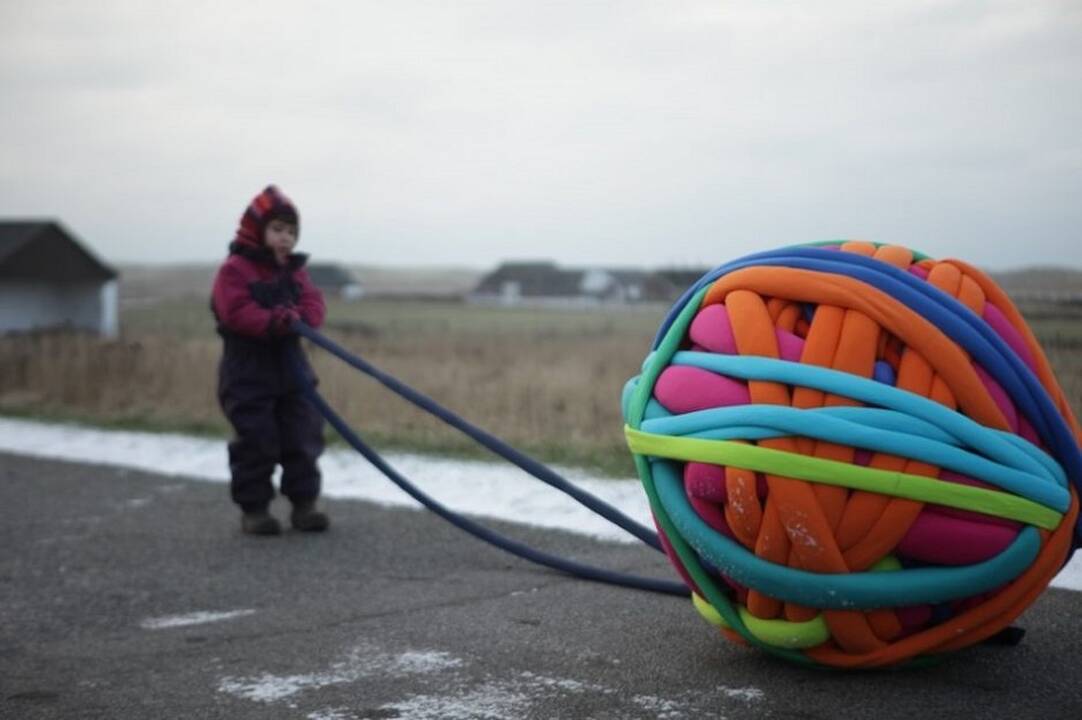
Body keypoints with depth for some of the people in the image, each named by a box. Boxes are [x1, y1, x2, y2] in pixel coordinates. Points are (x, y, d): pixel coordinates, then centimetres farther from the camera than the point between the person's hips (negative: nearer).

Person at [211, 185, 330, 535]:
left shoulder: (294, 271, 13)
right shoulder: (235, 270, -8)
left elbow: (313, 303, 1)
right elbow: (236, 312, -20)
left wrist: (297, 318, -21)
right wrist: (272, 322, -32)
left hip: (291, 369, 6)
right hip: (248, 374, -6)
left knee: (303, 438, 5)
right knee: (256, 441, -3)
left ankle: (303, 503, 14)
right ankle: (253, 508, 9)